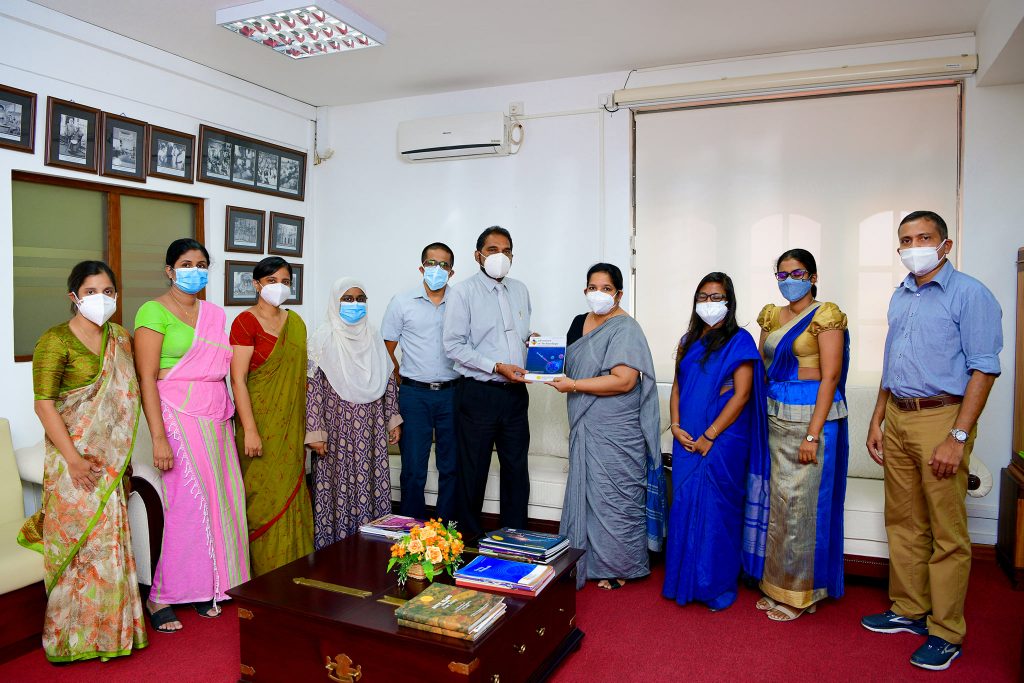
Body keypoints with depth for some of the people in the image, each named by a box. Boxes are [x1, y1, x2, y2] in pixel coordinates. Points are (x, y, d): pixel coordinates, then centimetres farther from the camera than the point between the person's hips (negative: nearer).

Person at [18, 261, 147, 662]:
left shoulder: (120, 339, 7)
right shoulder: (56, 341, -10)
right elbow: (44, 404, -14)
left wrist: (124, 455, 8)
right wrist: (73, 459, -18)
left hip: (111, 457, 5)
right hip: (74, 457, -5)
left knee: (111, 538, 11)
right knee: (80, 542, 2)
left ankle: (110, 627, 26)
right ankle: (73, 636, 19)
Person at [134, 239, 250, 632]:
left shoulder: (214, 314, 14)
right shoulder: (154, 312, -5)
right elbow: (147, 379, -11)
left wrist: (230, 419, 11)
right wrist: (159, 437, -17)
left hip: (217, 418, 6)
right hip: (179, 418, -6)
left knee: (221, 501, 6)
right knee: (188, 504, -6)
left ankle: (206, 587, 21)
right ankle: (160, 596, 11)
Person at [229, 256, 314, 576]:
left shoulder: (296, 323, 11)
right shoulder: (246, 322, -8)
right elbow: (238, 379, -13)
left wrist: (305, 425, 12)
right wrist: (249, 430, -17)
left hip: (291, 426, 6)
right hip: (261, 423, -6)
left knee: (292, 494, 11)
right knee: (265, 498, 0)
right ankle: (265, 574, 14)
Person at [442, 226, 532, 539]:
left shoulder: (520, 290, 13)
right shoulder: (463, 292, -5)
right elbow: (453, 346, -11)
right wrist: (497, 367, -17)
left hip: (515, 393, 5)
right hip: (478, 393, -5)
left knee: (517, 468, 11)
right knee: (473, 471, 6)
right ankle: (471, 537, 22)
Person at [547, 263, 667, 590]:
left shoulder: (625, 329, -13)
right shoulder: (578, 323, 12)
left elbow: (624, 380, -23)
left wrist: (574, 385, -20)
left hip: (616, 431, -7)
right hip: (586, 427, 8)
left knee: (614, 494, 1)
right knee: (586, 491, 13)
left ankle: (617, 566, 17)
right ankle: (589, 559, 27)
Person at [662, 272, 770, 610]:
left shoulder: (739, 341, -4)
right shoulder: (688, 341, 14)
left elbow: (742, 395, -11)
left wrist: (709, 437, -14)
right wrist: (676, 426, -2)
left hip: (722, 442, -5)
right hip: (686, 442, 5)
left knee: (716, 510, 0)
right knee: (684, 507, 8)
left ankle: (716, 585, 15)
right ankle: (683, 581, 22)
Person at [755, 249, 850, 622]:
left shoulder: (825, 316, -8)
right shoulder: (771, 316, 12)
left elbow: (830, 378, -13)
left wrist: (813, 435, -18)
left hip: (811, 415, -6)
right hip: (774, 416, 6)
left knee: (801, 504, 0)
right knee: (777, 502, 11)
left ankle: (799, 593, 15)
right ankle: (777, 585, 25)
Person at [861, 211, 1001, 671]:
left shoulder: (968, 294, -7)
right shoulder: (900, 297, 14)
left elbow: (983, 369, -13)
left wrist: (958, 436, -18)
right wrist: (877, 421, 16)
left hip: (940, 418, -7)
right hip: (897, 418, 7)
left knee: (947, 533, 0)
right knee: (903, 523, 14)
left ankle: (946, 632, 12)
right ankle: (909, 610, 28)